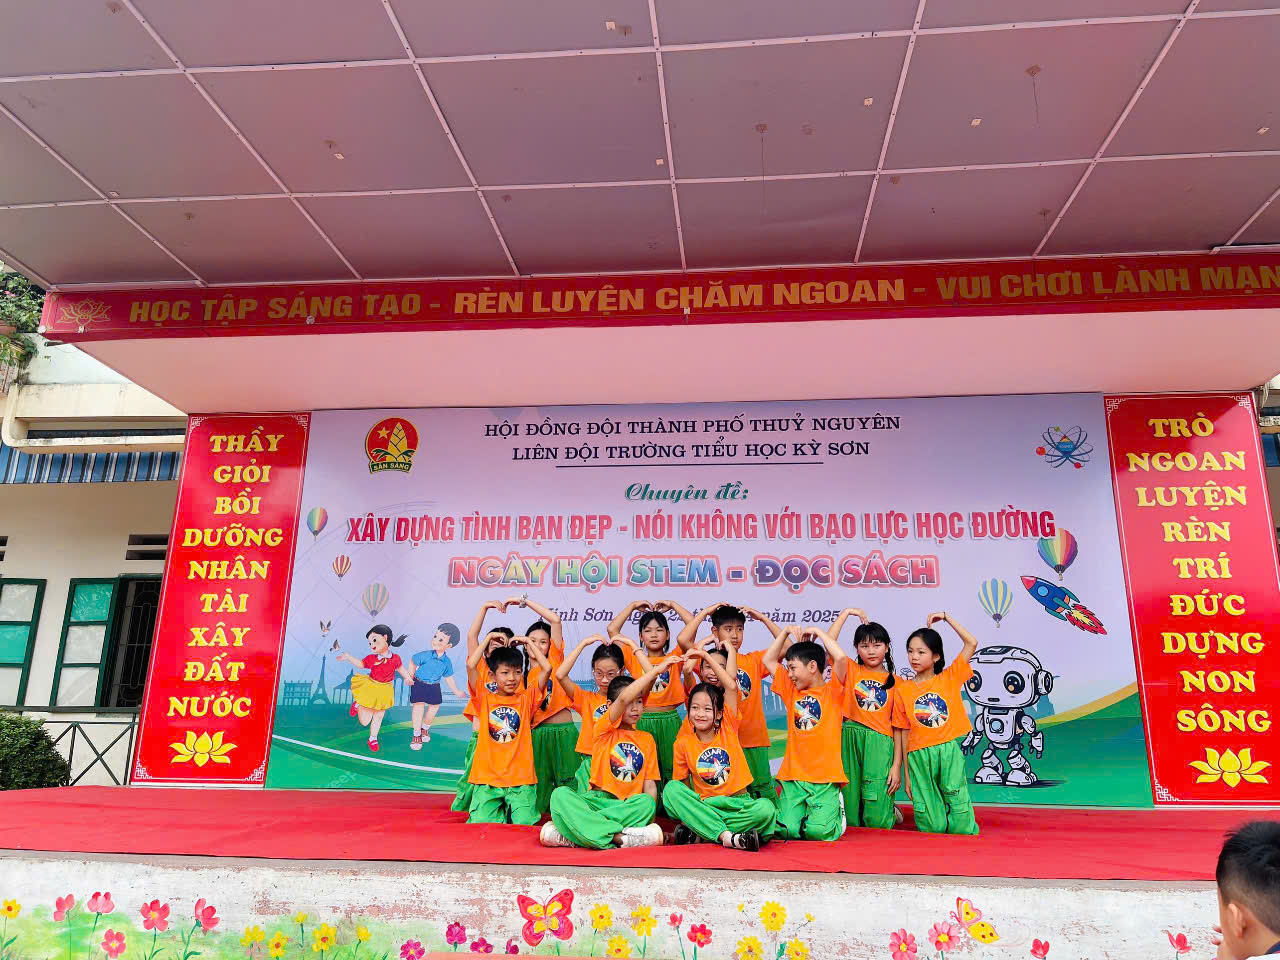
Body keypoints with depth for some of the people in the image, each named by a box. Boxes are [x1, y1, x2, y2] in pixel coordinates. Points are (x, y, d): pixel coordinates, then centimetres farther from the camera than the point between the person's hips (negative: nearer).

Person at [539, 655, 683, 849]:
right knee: (560, 794, -30)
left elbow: (649, 785, 10)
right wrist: (656, 669, -18)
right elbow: (623, 698, -16)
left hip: (629, 806, 2)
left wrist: (647, 814, -11)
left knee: (647, 803, -32)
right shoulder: (606, 728, 5)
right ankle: (619, 837, -40)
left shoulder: (647, 739, 16)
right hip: (596, 800, -2)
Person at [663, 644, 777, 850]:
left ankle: (699, 831, -25)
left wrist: (706, 655, -8)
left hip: (737, 803, -1)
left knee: (766, 809, -31)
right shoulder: (683, 742, 1)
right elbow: (680, 782, 6)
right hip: (704, 806, 1)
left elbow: (731, 686, -10)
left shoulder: (727, 728, -1)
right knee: (670, 788, -27)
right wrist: (686, 812, -11)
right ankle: (729, 837, -34)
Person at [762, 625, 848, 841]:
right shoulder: (792, 692, 16)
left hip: (825, 776, -4)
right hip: (794, 775, 4)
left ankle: (835, 810, 15)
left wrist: (817, 631, -4)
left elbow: (840, 657, -15)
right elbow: (769, 660, 19)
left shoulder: (832, 691, 2)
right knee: (787, 830, -12)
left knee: (818, 831, -16)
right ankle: (805, 810, 20)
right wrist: (786, 631, 12)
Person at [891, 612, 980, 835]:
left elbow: (971, 643, -1)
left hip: (949, 751, 0)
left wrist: (945, 617, 0)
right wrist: (907, 774, 3)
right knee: (932, 827, 4)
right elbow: (904, 733, 5)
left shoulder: (949, 678, 5)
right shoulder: (902, 690, 4)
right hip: (919, 757, 1)